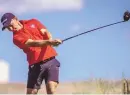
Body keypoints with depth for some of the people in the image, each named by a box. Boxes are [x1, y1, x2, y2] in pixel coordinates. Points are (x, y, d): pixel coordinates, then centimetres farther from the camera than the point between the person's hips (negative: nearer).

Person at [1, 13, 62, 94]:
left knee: (51, 90, -14)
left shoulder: (33, 22, 11)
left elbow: (45, 32, 1)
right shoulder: (16, 37, -1)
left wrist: (51, 40, -23)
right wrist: (49, 42, -33)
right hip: (36, 65, 0)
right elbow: (33, 43, -17)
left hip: (50, 60, 1)